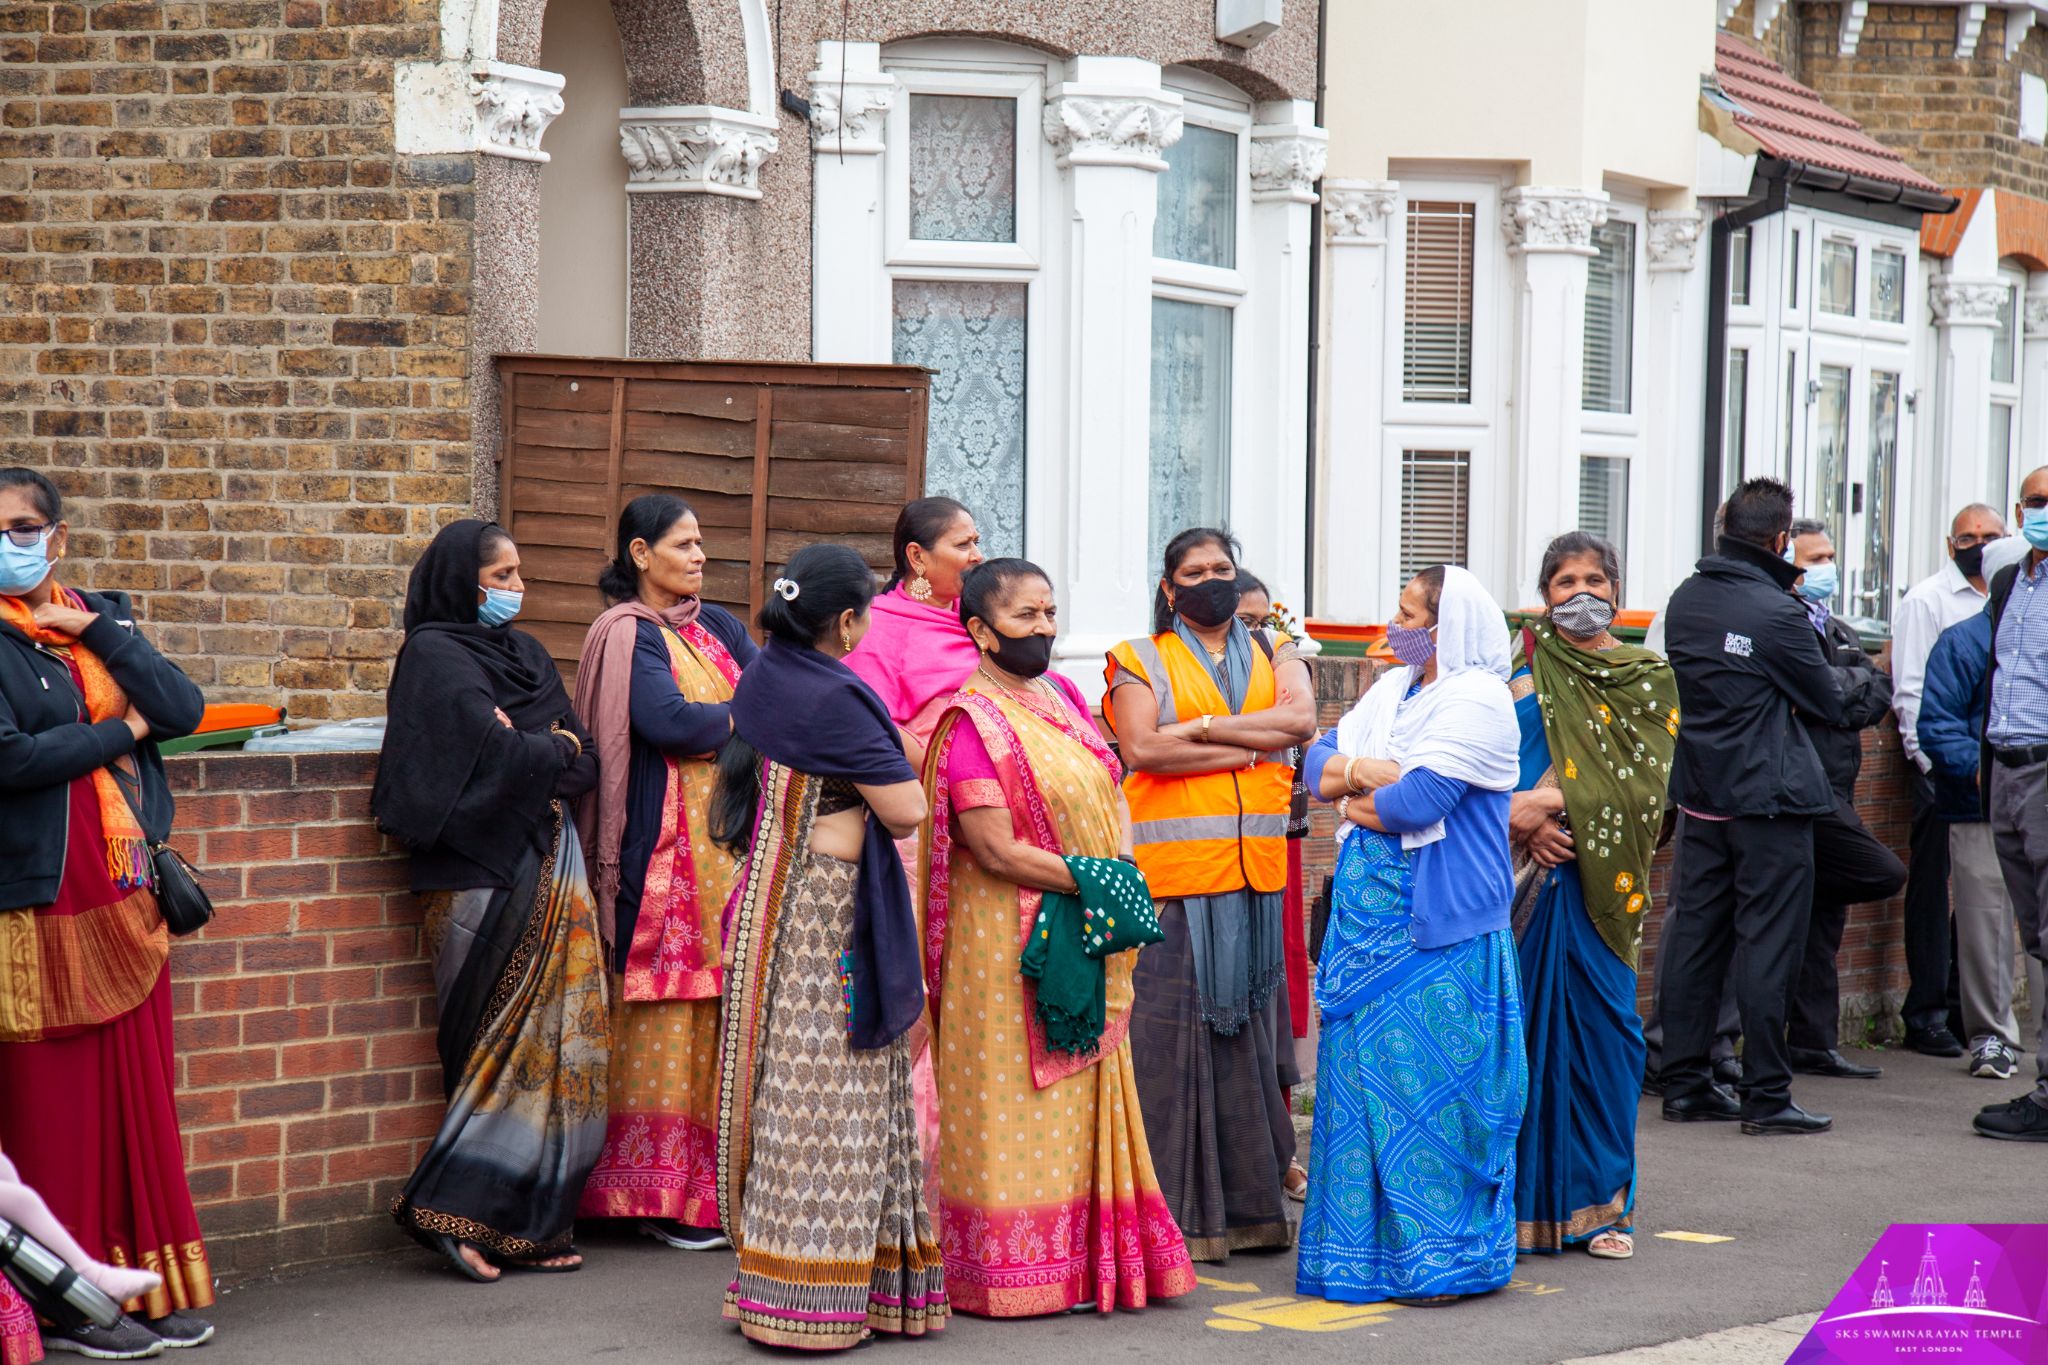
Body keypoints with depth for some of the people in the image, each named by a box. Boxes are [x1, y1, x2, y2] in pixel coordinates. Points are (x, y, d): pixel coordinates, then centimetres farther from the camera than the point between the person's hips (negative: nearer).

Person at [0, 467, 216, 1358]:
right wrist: (120, 732, -6)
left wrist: (96, 632, -7)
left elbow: (183, 710, 1)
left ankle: (151, 1284, 14)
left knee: (139, 1095, 8)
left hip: (125, 900, 6)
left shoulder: (102, 616, 13)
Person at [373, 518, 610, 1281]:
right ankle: (454, 1209, -7)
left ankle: (528, 1227, 6)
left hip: (547, 866, 8)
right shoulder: (436, 656, -6)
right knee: (515, 1043, -10)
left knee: (554, 1042, 3)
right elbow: (494, 756, -17)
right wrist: (553, 750, 1)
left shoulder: (523, 652, 19)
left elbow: (585, 762, 12)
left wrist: (530, 756, -7)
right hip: (487, 873, -8)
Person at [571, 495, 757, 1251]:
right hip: (666, 841, -7)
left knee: (726, 1004, 2)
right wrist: (745, 720, -2)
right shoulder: (626, 635, -4)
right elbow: (668, 721, -16)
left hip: (730, 834, 7)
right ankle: (665, 1193, -3)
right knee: (667, 1014, -7)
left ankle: (720, 1178, 6)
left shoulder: (718, 626, 19)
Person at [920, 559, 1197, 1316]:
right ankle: (1005, 1272, 1)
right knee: (1012, 1105, -4)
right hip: (1009, 937, -7)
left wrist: (1121, 871, -4)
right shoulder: (971, 722, -11)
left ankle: (1085, 1258, 14)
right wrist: (1092, 880, -15)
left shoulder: (1062, 695, 13)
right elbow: (997, 851, -17)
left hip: (1088, 945, 7)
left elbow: (1112, 797, 15)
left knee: (1080, 1106, 9)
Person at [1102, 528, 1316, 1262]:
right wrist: (1253, 745, -7)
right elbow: (1142, 748, -10)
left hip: (1259, 875, 3)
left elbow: (1300, 718, -4)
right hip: (1174, 873, -3)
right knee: (1172, 1030, -7)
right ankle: (1178, 1209, -5)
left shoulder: (1275, 657, 17)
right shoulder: (1141, 662, 7)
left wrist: (1199, 729, -10)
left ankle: (1250, 1199, 10)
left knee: (1251, 1029, 4)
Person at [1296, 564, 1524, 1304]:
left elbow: (1420, 804, -21)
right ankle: (1375, 1245, 15)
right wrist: (1381, 773, -8)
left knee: (1431, 1083, -5)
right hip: (1369, 912, 8)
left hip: (1437, 929, -8)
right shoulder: (1393, 689, 15)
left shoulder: (1476, 701, -12)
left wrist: (1354, 798, -3)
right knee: (1362, 1073, 8)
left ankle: (1446, 1254, 2)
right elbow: (1320, 764, 11)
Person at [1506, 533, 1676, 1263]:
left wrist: (1548, 805, -15)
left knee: (1604, 1025, -2)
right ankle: (1526, 1197, 3)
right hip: (1529, 871, 0)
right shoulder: (1521, 673, 11)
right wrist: (1528, 823, -13)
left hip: (1603, 875, 0)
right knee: (1526, 1023, -3)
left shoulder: (1648, 681, 8)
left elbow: (1640, 785, -4)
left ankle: (1601, 1202, 6)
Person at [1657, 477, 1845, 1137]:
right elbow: (1828, 704, -6)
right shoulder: (1777, 612, -16)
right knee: (1767, 945, -3)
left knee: (1694, 937, 11)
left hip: (1699, 796, 7)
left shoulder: (1684, 600, 6)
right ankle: (1766, 1097, -1)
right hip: (1768, 798, -7)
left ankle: (1683, 1083, 15)